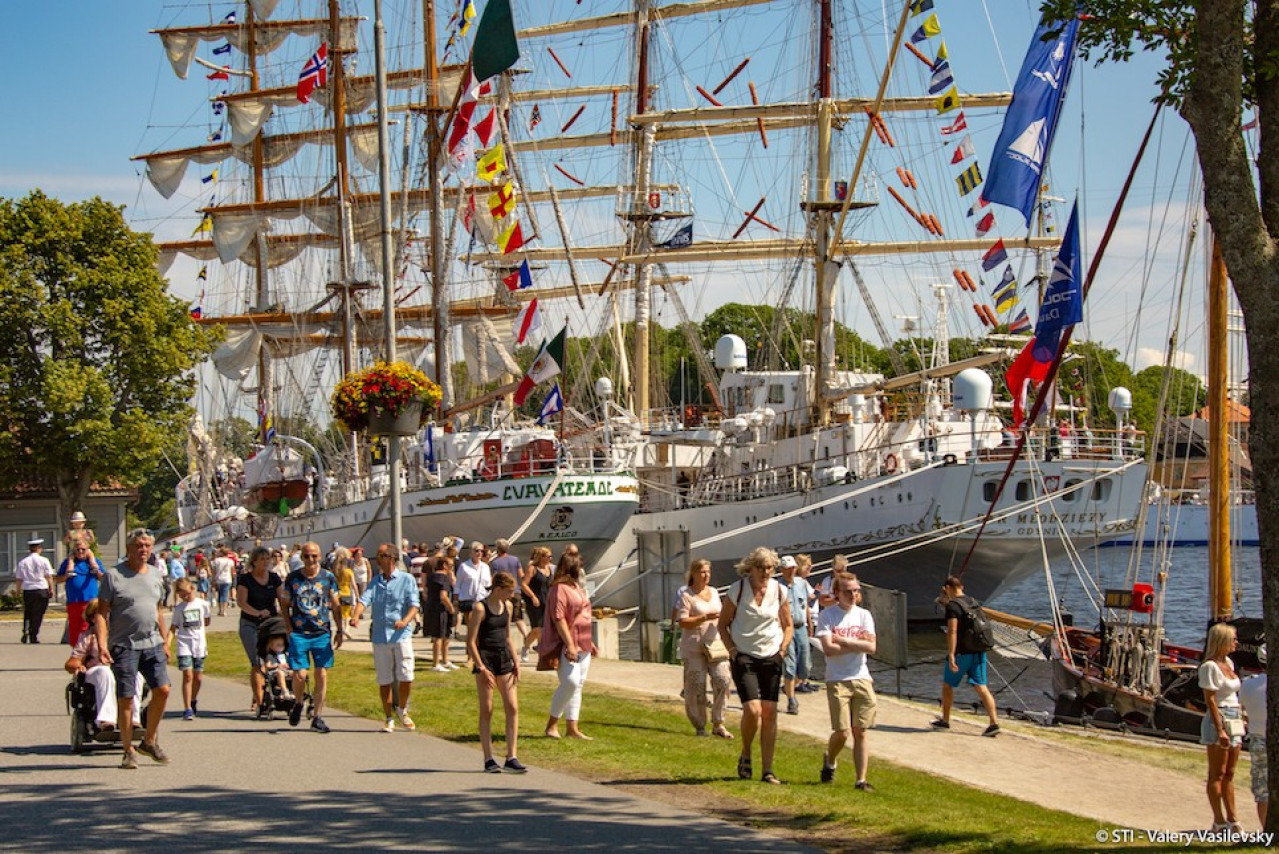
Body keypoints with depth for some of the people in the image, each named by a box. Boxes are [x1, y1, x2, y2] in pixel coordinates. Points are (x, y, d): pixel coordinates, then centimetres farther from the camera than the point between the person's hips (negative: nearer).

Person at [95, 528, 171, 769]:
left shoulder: (155, 575, 14)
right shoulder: (113, 576, -4)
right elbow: (101, 613, -6)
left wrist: (165, 641, 20)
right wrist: (102, 644, -17)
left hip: (152, 644, 5)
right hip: (124, 646, -5)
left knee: (162, 690, -6)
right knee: (126, 699, -2)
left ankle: (150, 741, 11)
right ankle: (128, 751, 8)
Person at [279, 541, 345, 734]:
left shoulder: (328, 578, 5)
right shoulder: (292, 578, 3)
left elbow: (335, 606, 11)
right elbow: (284, 606, 10)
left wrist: (339, 630, 6)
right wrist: (288, 629, 0)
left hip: (323, 633, 1)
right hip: (299, 633, -1)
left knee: (322, 676, 0)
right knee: (299, 675, -9)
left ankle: (318, 717, 10)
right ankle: (298, 704, 22)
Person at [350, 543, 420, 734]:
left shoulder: (407, 579, 3)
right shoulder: (375, 582, 13)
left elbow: (414, 604, -7)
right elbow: (364, 600, -2)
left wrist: (405, 621, -26)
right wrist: (356, 616, -23)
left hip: (402, 635, -3)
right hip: (380, 636, 3)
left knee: (406, 677, -9)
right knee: (384, 680, 6)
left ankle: (402, 709, 17)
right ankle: (389, 719, 17)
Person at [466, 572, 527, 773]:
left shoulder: (507, 606, 10)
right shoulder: (480, 608, -10)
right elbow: (471, 641, -11)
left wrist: (515, 662, 11)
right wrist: (482, 668, -15)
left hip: (504, 658, 6)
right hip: (485, 658, -6)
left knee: (513, 708, -2)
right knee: (487, 710, -1)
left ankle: (511, 758, 0)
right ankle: (488, 760, 3)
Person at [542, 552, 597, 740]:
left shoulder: (576, 587, 20)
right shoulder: (560, 589, -11)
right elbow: (558, 618, -18)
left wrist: (589, 642, 22)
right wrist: (570, 644, -22)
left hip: (582, 645, 10)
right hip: (567, 645, -10)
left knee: (578, 685, 7)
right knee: (570, 682, -17)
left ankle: (573, 728, 9)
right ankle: (552, 724, -7)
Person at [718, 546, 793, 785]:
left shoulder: (778, 590, 1)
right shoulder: (737, 589, -6)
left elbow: (788, 625, 15)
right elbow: (723, 624, 4)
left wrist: (782, 649, 1)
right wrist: (732, 650, -7)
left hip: (771, 658, 3)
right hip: (744, 657, -3)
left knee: (769, 713, 0)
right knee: (752, 710, -17)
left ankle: (768, 770, 5)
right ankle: (745, 756, 9)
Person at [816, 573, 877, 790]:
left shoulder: (864, 615, 8)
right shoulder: (827, 615, -2)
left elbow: (871, 647, -5)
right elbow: (828, 649, -13)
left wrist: (843, 640, -10)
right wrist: (857, 645, -9)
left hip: (862, 678, 3)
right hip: (837, 680, -3)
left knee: (860, 732, 1)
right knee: (842, 732, -8)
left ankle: (861, 780, 5)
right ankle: (829, 762, 22)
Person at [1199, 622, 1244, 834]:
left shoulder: (1228, 663, 13)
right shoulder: (1210, 667, -13)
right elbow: (1210, 700, -16)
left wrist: (1241, 719, 18)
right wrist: (1220, 729, -21)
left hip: (1234, 721, 8)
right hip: (1218, 720, -8)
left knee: (1229, 774, 10)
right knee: (1217, 774, -3)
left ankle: (1232, 819, 12)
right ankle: (1219, 821, -1)